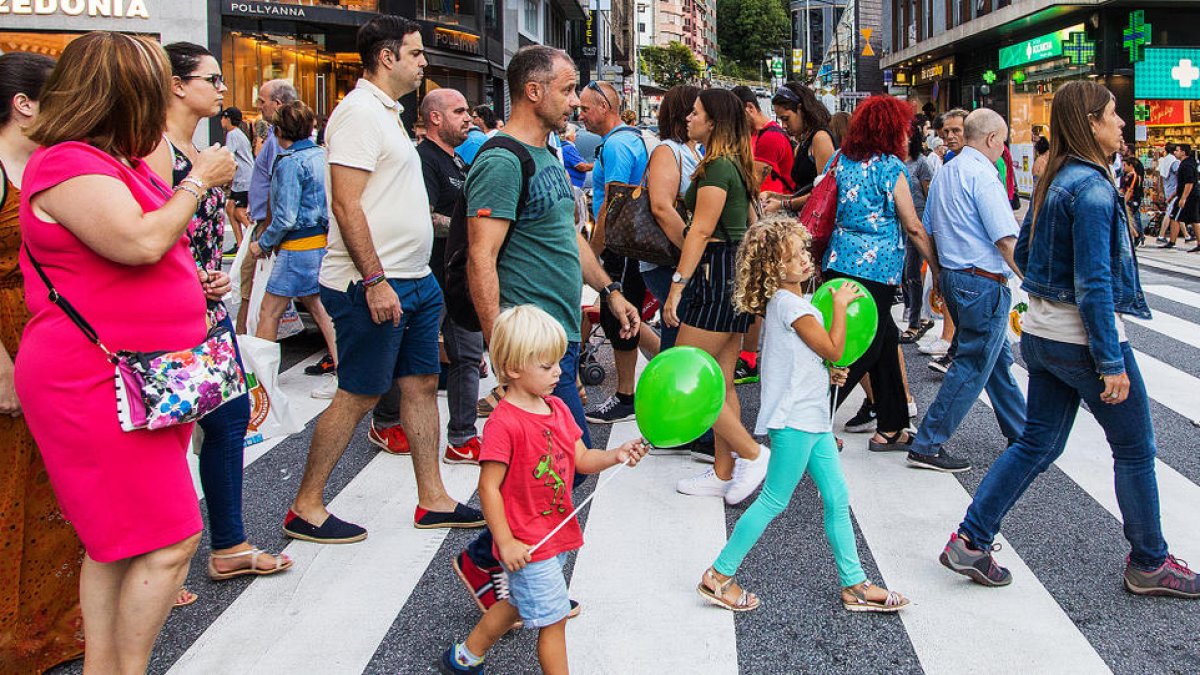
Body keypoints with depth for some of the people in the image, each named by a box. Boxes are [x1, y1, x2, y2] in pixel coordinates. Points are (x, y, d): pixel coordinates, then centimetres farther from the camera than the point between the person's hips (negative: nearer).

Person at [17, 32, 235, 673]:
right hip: (94, 384, -10)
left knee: (116, 541, 15)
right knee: (169, 539, -8)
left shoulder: (118, 163, 17)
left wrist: (194, 283, 14)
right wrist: (198, 182, -14)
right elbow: (140, 242, -29)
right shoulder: (68, 165, -15)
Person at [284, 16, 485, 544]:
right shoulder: (360, 111, -13)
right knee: (358, 395, -2)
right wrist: (374, 280, -24)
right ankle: (305, 508, 10)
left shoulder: (387, 113, 18)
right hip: (374, 285, -10)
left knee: (422, 383, 12)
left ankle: (432, 499, 21)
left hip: (413, 281, 10)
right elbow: (347, 205, -20)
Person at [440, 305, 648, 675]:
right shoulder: (504, 423, -23)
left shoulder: (557, 408, 5)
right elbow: (489, 486, -20)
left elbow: (581, 459, 6)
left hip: (557, 531, 9)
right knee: (553, 617, 1)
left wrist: (616, 455, -13)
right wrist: (506, 542, -19)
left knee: (520, 604, 24)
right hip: (527, 544, -9)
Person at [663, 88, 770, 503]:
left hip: (719, 274, -10)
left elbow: (701, 230, -19)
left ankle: (752, 454, -1)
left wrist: (677, 285, -20)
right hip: (737, 273, 10)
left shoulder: (717, 166, -13)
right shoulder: (734, 165, 16)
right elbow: (752, 225, 21)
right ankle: (723, 474, 18)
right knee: (720, 382, 12)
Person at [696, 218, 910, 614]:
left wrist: (832, 371, 8)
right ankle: (719, 576, 7)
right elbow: (832, 349, -14)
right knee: (774, 501, -3)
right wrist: (840, 304, -5)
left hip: (812, 419, 10)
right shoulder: (789, 304, -16)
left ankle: (855, 584, 18)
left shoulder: (788, 300, 14)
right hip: (794, 420, -10)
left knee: (838, 500, 11)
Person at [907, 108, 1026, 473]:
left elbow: (929, 231, 18)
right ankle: (928, 446, 0)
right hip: (984, 283, -10)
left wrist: (940, 278, 25)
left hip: (953, 276, 10)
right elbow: (1006, 240, -20)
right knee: (972, 367, -2)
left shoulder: (944, 173, 12)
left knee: (998, 358, 20)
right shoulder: (982, 174, -16)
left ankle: (1020, 431, 32)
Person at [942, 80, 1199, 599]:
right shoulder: (1092, 187, -20)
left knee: (1037, 444, 14)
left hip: (1041, 335, 9)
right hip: (1082, 340, -9)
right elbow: (1094, 285, -23)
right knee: (1134, 450, 8)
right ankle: (1149, 565, 23)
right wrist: (1110, 362, -20)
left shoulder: (1053, 180, 7)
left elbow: (1023, 254, 16)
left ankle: (971, 541, 13)